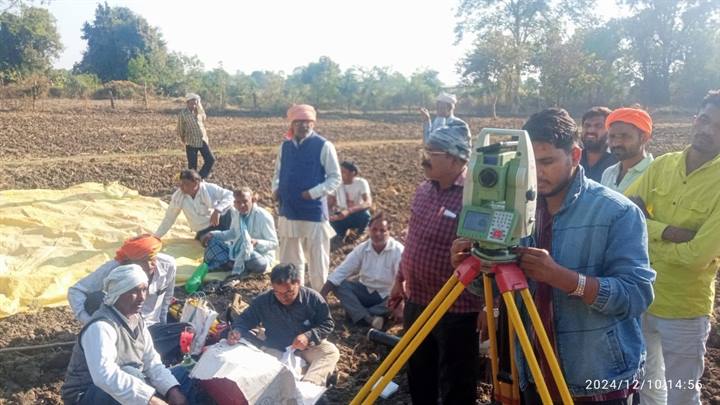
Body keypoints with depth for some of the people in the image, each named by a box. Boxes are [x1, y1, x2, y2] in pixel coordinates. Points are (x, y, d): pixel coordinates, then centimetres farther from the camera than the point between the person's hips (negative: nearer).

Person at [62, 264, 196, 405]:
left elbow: (152, 361, 0)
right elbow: (104, 375, -42)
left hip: (127, 389, 9)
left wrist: (173, 392, -16)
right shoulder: (101, 326, -26)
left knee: (183, 375, 1)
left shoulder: (136, 319, 1)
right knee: (131, 374, -36)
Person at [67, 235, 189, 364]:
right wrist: (90, 322, -33)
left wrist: (161, 326, 9)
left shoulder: (168, 265, -15)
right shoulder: (113, 269, -23)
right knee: (94, 299, -31)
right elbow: (75, 291, -19)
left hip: (150, 330, 2)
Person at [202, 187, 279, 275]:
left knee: (259, 264, -42)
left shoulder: (264, 217, -20)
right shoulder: (236, 213, -2)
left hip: (260, 254, -6)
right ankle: (231, 263, -20)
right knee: (212, 241, -4)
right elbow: (232, 233, 16)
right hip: (239, 250, 6)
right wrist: (213, 234, 0)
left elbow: (274, 244, -17)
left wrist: (256, 243, -36)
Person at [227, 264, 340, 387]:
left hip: (309, 347, -1)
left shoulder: (313, 298, -10)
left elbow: (327, 324, -4)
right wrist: (237, 331, -17)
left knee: (331, 351, -31)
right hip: (276, 350, 1)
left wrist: (309, 337, -22)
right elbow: (245, 319, 7)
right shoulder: (262, 301, -5)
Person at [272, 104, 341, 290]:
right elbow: (278, 172, 19)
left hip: (314, 211, -5)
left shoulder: (323, 146, -8)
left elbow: (335, 177, -7)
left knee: (317, 259, 5)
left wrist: (314, 193, -18)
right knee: (289, 258, 16)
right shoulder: (285, 146, 8)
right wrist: (276, 189, -1)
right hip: (288, 210, 6)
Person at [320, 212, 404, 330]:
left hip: (387, 296, -3)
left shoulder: (398, 251, -18)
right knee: (339, 285, -18)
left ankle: (356, 312, -25)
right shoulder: (362, 249, -6)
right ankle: (369, 318, -32)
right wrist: (322, 295, -19)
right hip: (366, 291, 3)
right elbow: (341, 272, -9)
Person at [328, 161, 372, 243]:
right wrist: (333, 209, -35)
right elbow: (329, 204, -9)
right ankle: (342, 232, 7)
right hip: (342, 216, 2)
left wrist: (348, 211, -48)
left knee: (365, 214, -35)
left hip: (357, 215, -2)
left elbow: (368, 203, -34)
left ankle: (360, 232, 0)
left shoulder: (361, 183, -19)